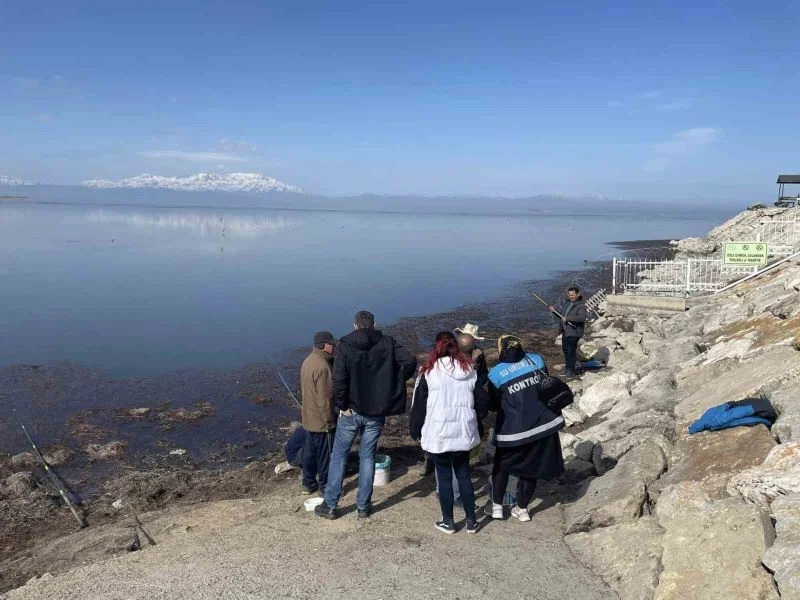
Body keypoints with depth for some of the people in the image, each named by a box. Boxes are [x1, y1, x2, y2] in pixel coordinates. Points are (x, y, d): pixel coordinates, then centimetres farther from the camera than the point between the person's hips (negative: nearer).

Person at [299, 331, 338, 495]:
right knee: (325, 456, 4)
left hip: (309, 418, 9)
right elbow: (325, 398, -24)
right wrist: (329, 421, -18)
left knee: (310, 451, 19)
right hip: (322, 421, -9)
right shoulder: (322, 366, -25)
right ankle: (326, 488, 15)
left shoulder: (308, 361, 6)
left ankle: (308, 483, 30)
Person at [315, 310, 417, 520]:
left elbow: (339, 379, -18)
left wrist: (342, 405, -7)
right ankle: (363, 506, 19)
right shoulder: (387, 343, -2)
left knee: (339, 455, 12)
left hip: (351, 411, -2)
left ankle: (330, 505, 17)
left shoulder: (344, 346, -8)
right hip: (377, 412, 2)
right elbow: (410, 361, -13)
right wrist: (393, 385, -3)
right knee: (367, 457, 13)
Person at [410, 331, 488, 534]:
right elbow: (482, 401, 5)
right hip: (464, 432, 3)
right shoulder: (470, 369, 2)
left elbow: (419, 404, -5)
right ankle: (471, 521, 21)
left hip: (438, 434, -3)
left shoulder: (429, 371, -8)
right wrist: (473, 419, 21)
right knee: (463, 474, 15)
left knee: (444, 477, 8)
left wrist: (414, 430, 6)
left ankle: (448, 522, 17)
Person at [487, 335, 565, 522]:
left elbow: (494, 405, 4)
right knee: (530, 466, 18)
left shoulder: (496, 374, -7)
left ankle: (497, 506, 23)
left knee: (502, 465, 20)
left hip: (513, 428, -3)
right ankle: (522, 508, 26)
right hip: (544, 423, 3)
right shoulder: (536, 359, 0)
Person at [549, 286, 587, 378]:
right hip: (565, 331, 9)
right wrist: (554, 312, 5)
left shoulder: (581, 306, -13)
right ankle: (567, 368, 33)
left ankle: (571, 371, 5)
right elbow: (561, 316, 23)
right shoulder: (568, 303, 15)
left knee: (571, 351, -5)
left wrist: (568, 318, -29)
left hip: (573, 332, -9)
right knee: (565, 349, 18)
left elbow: (582, 318, -30)